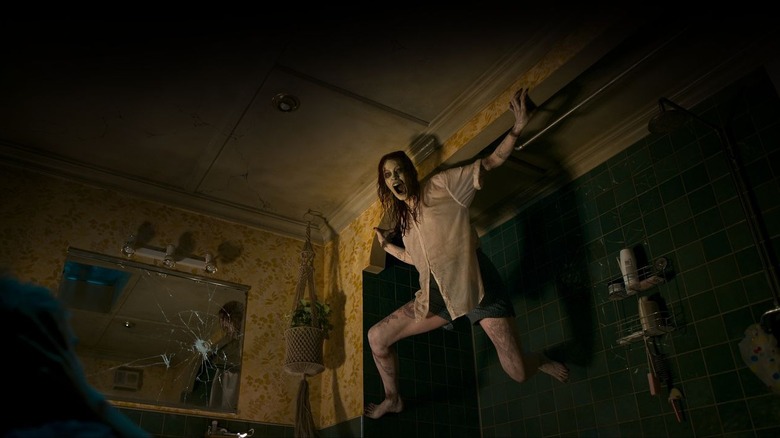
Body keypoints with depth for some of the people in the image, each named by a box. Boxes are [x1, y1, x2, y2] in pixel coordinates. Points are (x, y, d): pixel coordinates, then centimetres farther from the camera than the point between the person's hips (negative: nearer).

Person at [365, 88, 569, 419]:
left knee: (518, 373, -10)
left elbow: (491, 162, -6)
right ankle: (392, 399, 27)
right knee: (377, 337, 3)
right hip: (437, 295, 6)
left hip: (476, 285, -6)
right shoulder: (403, 219, 17)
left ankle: (540, 361, 28)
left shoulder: (440, 186, -1)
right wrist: (386, 245, 27)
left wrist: (518, 128, -18)